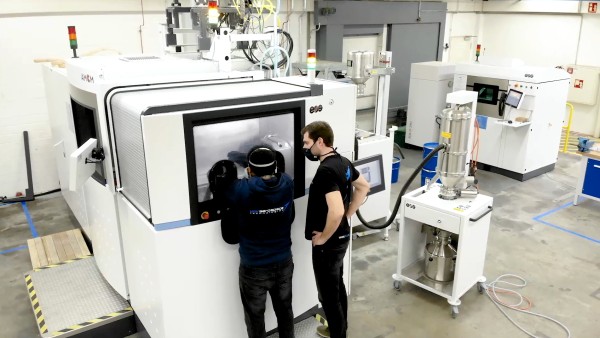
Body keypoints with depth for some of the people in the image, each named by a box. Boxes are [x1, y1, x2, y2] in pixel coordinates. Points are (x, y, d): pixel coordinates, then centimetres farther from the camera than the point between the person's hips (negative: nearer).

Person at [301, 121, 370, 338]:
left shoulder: (326, 170, -27)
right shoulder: (343, 162, 2)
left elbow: (335, 211, -36)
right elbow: (363, 187, 16)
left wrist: (323, 237, -20)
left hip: (328, 243, -10)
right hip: (342, 237, 10)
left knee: (328, 293, 7)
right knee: (337, 286, 24)